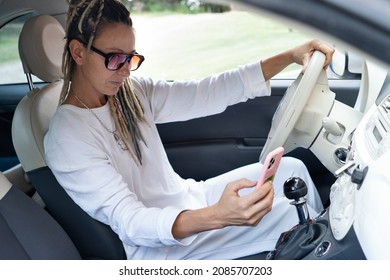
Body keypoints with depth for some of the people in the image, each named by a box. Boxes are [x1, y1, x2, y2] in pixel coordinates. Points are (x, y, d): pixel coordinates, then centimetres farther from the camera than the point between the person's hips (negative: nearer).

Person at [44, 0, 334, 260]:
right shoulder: (66, 137, -22)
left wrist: (291, 55, -15)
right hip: (158, 244, -6)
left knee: (291, 169, -2)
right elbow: (128, 221, -28)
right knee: (292, 214, -15)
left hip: (188, 199, 7)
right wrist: (217, 216, -45)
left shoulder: (132, 92, -4)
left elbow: (209, 93, -8)